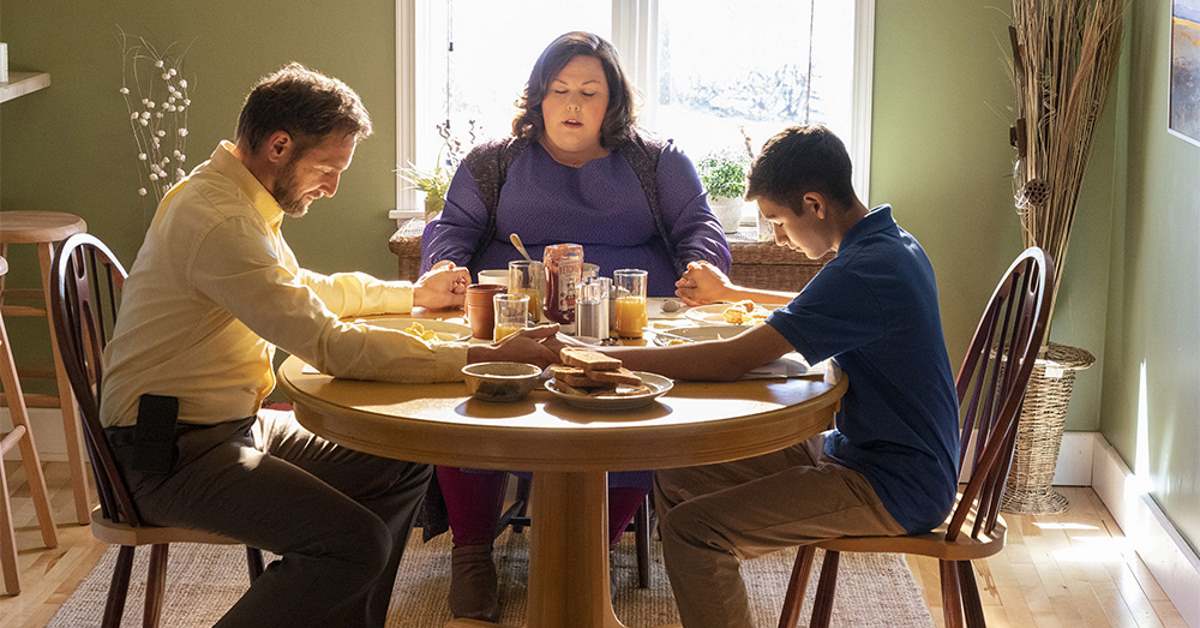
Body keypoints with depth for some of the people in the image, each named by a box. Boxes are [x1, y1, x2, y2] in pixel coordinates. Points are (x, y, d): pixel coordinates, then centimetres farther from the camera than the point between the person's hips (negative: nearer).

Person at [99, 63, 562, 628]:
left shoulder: (234, 198, 9)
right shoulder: (217, 220, -25)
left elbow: (306, 289, 28)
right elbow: (331, 344, -29)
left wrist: (414, 293, 23)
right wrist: (484, 359, -29)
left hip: (234, 426, 10)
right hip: (172, 453, -10)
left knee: (402, 469, 8)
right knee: (358, 544, -24)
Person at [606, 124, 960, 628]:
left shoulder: (869, 267, -23)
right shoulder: (890, 245, 8)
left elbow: (733, 361, -28)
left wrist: (595, 356, -26)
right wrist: (731, 293, 36)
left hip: (895, 490, -10)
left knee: (692, 530, -22)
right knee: (675, 480, 7)